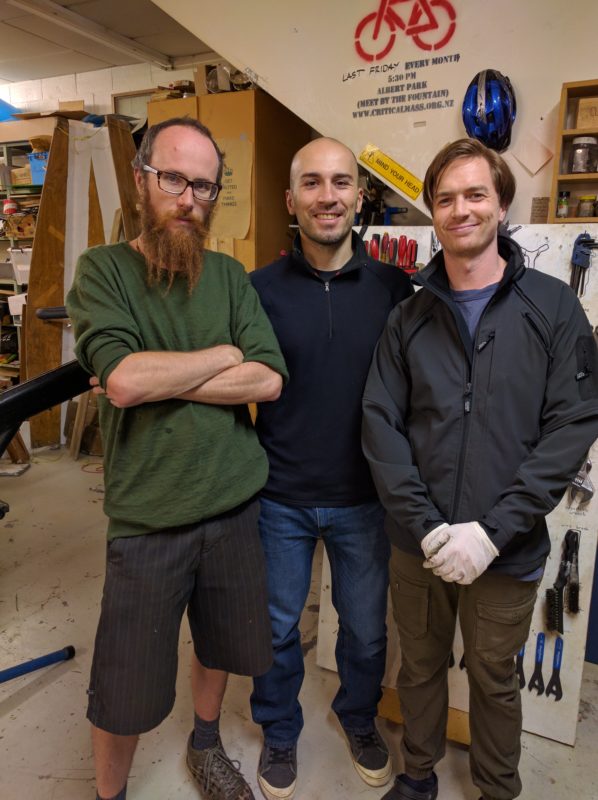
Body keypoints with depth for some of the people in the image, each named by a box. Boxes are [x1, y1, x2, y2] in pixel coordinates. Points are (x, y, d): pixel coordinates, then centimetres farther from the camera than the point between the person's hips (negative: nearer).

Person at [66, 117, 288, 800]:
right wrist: (225, 354, -10)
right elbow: (124, 379, -21)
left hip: (236, 507, 4)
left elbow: (268, 380, -10)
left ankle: (205, 745, 53)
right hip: (147, 520, -3)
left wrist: (155, 378, -14)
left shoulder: (230, 276, 4)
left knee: (222, 644, 23)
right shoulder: (102, 269, -4)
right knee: (124, 695, 10)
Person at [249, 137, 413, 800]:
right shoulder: (261, 288, -6)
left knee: (366, 628, 20)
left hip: (364, 498, 1)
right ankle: (279, 730, 46)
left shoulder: (394, 287, -5)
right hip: (280, 497, 0)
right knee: (277, 627, 18)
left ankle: (359, 717, 50)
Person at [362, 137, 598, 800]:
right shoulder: (410, 317, 0)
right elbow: (381, 425, -4)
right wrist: (427, 526, -14)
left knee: (494, 679, 19)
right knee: (420, 667, 20)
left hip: (507, 549, -1)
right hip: (417, 544, 2)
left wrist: (491, 532, -17)